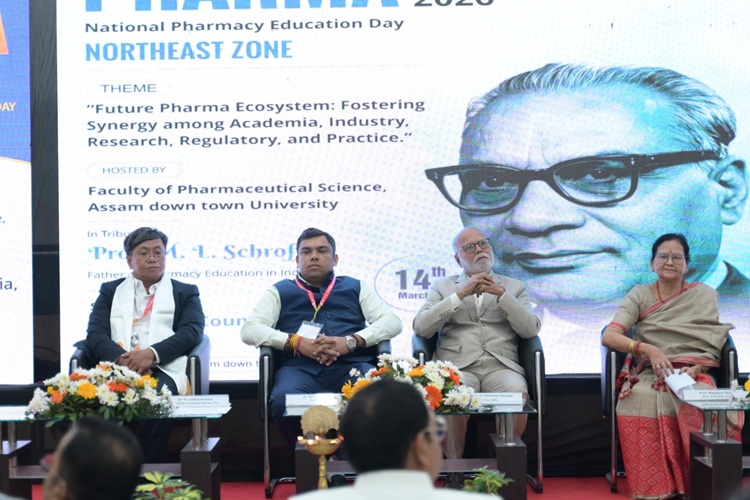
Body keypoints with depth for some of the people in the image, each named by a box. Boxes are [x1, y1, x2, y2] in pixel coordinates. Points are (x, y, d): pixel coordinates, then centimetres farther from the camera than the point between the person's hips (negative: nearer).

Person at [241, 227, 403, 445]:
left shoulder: (356, 288, 26)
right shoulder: (280, 291, 24)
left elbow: (392, 321, 11)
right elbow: (250, 330, 9)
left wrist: (351, 341, -9)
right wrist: (296, 342, -8)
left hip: (351, 364, 0)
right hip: (300, 366, 0)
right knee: (283, 402, -36)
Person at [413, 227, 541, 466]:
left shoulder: (513, 287, 22)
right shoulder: (442, 287, 20)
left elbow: (531, 329, 5)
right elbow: (421, 327, 2)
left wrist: (500, 293, -5)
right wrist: (461, 294, -4)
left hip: (500, 366, 1)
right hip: (457, 366, -1)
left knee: (518, 395, -33)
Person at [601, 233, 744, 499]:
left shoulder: (704, 295, 11)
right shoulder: (639, 295, 9)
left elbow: (712, 346, 5)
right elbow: (609, 336, -4)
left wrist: (695, 369, -17)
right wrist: (649, 349, -20)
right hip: (649, 376, 0)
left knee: (699, 408, -37)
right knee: (640, 401, -37)